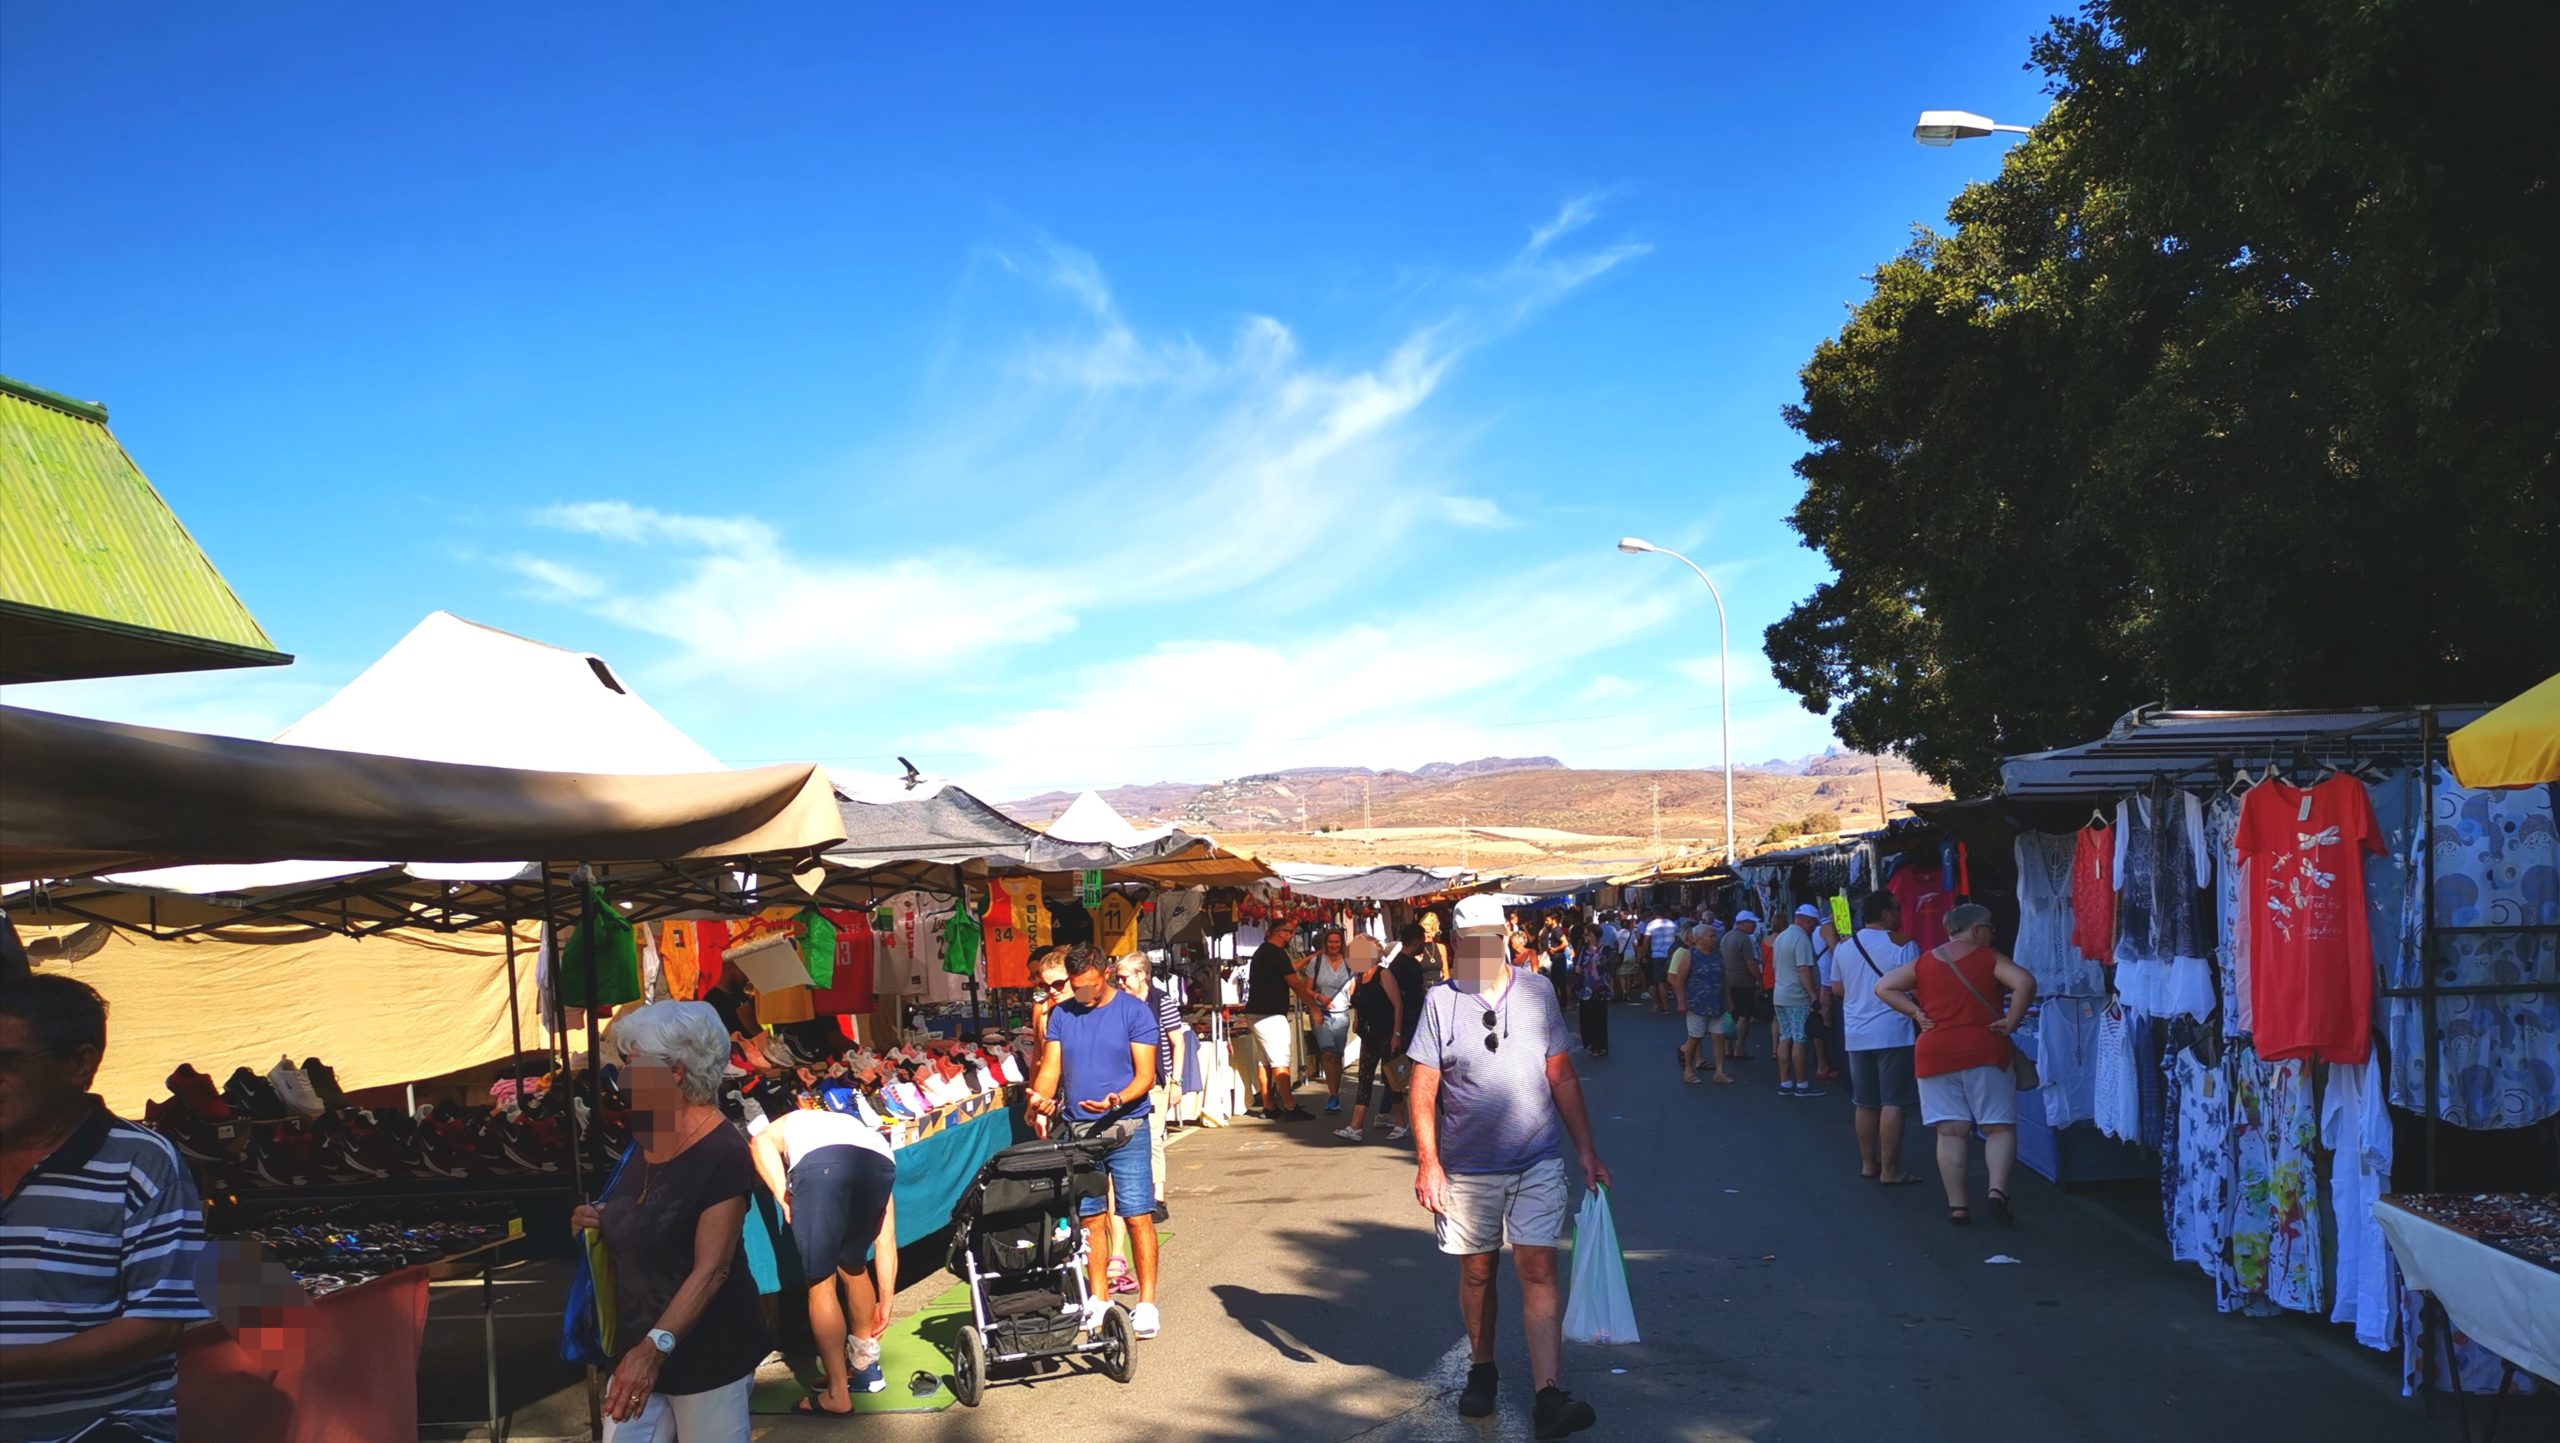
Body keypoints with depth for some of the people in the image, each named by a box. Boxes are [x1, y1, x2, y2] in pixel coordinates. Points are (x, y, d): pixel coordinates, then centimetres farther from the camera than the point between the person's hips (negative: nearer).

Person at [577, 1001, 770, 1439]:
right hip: (639, 1345, 8)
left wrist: (657, 1346, -34)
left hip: (707, 1353, -8)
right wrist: (603, 1219, 3)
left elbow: (710, 1269, -25)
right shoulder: (646, 1133, 6)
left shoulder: (723, 1154, -21)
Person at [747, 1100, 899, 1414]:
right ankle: (867, 1367, 39)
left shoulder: (788, 1123, 42)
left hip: (820, 1163, -4)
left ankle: (837, 1395, 13)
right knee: (852, 1266, 27)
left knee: (820, 1282, 10)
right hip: (880, 1161, 4)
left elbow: (760, 1142, 13)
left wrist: (783, 1197, 9)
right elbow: (886, 1240, 41)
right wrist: (886, 1300, 46)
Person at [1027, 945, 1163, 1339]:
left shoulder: (1134, 1012, -5)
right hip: (1076, 1128, 4)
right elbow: (1050, 1068, 7)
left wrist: (1117, 1100, -26)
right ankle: (1100, 1300, 18)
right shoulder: (1061, 1015, 9)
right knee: (1090, 1217, 7)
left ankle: (1146, 1303, 3)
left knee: (1137, 1216, -4)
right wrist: (1041, 1097, -15)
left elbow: (1146, 1075, -8)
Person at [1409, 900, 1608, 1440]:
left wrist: (1587, 1152, 6)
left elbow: (1563, 1078, 7)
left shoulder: (1538, 995, 2)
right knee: (1476, 1272, 13)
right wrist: (1427, 1162, -11)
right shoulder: (1440, 1001, -4)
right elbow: (1424, 1090, -4)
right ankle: (1481, 1369, 33)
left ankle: (1549, 1396, -9)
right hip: (1466, 1167, 0)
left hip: (1537, 1162, 0)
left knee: (1538, 1271, -7)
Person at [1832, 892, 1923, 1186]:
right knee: (1892, 1104, -2)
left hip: (1856, 1036, 6)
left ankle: (1868, 1164, 21)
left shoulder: (1844, 947, 7)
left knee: (1865, 1104, 14)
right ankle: (1889, 1171, -2)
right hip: (1893, 1033, -6)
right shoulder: (1901, 947, -11)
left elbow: (1837, 990, 14)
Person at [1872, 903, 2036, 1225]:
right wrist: (2011, 1021, -8)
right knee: (1999, 1127, 5)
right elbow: (2025, 982, -16)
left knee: (1950, 1132, 4)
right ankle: (1998, 1190, -14)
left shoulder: (1925, 962, 10)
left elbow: (1883, 987, 8)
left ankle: (1956, 1205, 3)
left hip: (1935, 1054, 3)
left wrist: (1916, 1013, 6)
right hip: (1984, 1051, -3)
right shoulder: (1989, 958, -1)